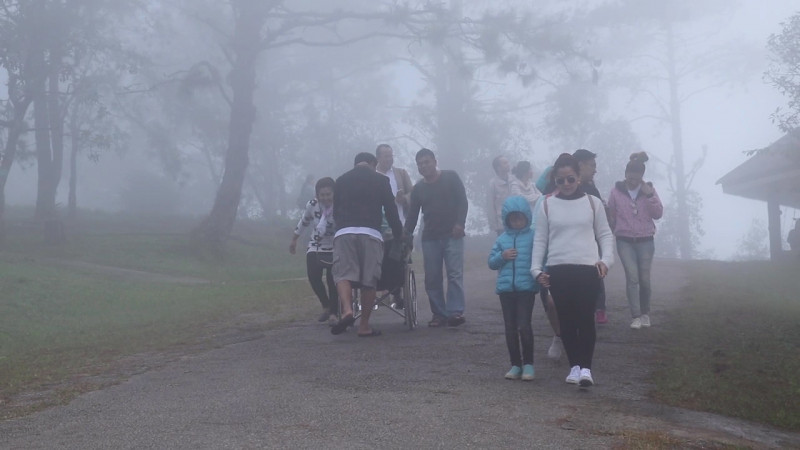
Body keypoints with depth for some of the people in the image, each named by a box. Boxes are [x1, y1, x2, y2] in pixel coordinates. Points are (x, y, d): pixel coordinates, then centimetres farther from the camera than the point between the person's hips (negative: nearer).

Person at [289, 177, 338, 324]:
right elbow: (304, 222, 6)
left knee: (332, 280, -9)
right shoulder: (312, 205, -12)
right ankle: (326, 306, 14)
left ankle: (333, 313, 4)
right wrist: (294, 240, 17)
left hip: (335, 248, -3)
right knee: (313, 277, -8)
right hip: (315, 247, 3)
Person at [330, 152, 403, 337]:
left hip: (343, 232, 1)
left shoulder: (341, 180, 20)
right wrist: (398, 234, 25)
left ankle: (347, 310, -29)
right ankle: (364, 326, 4)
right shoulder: (380, 180, 14)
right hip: (370, 233, -1)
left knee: (343, 274, -4)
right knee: (369, 280, 3)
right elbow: (391, 210, 13)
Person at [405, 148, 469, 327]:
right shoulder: (418, 188, 14)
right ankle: (439, 314, 3)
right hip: (429, 238, 4)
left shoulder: (451, 177, 4)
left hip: (452, 234, -4)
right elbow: (412, 215, 15)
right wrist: (406, 235, 7)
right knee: (432, 278, -1)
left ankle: (455, 312, -14)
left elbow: (462, 201, 0)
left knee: (455, 274, -11)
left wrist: (460, 223, -12)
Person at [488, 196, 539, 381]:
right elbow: (491, 262, 13)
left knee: (524, 326, -9)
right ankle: (516, 365, 18)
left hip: (526, 288, -4)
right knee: (510, 328, 9)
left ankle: (528, 364, 5)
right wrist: (502, 256, -6)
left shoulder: (533, 236, -1)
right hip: (506, 288, 4)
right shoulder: (502, 239, 10)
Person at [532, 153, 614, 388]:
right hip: (558, 270, 1)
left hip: (588, 269, -1)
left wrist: (606, 259, -6)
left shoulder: (592, 203, 6)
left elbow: (605, 235, 9)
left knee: (586, 319, -6)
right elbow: (540, 239, 8)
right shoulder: (547, 205, 6)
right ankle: (574, 366, 16)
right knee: (566, 320, 6)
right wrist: (536, 268, -2)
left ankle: (586, 368, 0)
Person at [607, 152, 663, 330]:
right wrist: (613, 233, 10)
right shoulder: (616, 191, -4)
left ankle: (645, 314, 22)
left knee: (644, 279, 5)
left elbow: (658, 214, -5)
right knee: (632, 277, -12)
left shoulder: (649, 189, 1)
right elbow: (611, 215, 5)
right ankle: (636, 316, -8)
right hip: (624, 241, -1)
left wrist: (649, 196, -15)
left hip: (646, 241, 1)